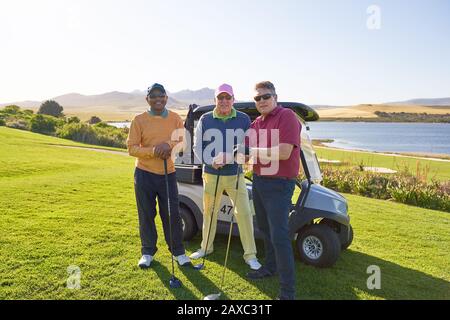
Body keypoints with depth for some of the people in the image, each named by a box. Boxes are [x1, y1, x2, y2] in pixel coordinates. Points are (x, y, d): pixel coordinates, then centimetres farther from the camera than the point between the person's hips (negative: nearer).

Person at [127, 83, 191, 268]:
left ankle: (178, 252, 21)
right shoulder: (139, 120, -3)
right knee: (146, 215, 9)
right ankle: (147, 252, 26)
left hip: (168, 173, 1)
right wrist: (152, 151, -22)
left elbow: (181, 141, 3)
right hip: (144, 174, -1)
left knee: (172, 214, 5)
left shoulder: (175, 119, 2)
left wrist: (169, 145, -17)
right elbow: (132, 148, -6)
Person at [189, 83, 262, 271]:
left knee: (244, 213, -3)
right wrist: (211, 162, -16)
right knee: (209, 212, 14)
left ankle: (250, 255, 12)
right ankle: (206, 247, 35)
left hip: (235, 174, -1)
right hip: (211, 174, 1)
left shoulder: (243, 119, 0)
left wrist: (232, 157, -17)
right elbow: (197, 146, 3)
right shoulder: (205, 120, 1)